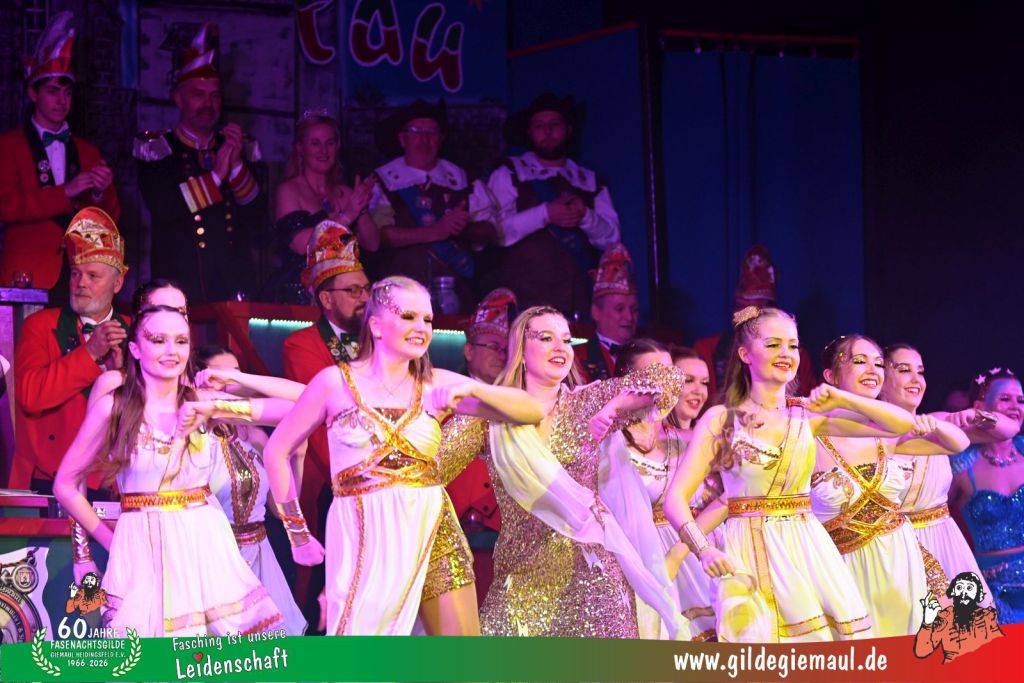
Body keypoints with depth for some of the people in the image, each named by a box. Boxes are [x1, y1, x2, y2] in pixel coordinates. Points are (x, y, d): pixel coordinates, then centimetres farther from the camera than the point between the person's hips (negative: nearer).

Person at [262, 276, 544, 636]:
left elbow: (532, 412, 1)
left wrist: (474, 388, -14)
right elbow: (276, 452, 5)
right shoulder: (335, 381, -1)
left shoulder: (437, 384, 5)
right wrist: (298, 534, 5)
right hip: (365, 535, -3)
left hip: (432, 531, 3)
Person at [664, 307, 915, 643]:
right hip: (750, 552, -3)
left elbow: (901, 424, 7)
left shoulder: (807, 415, 9)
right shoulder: (721, 419, 0)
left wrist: (843, 400, -5)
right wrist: (704, 550, -24)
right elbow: (675, 498, -7)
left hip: (809, 549, 3)